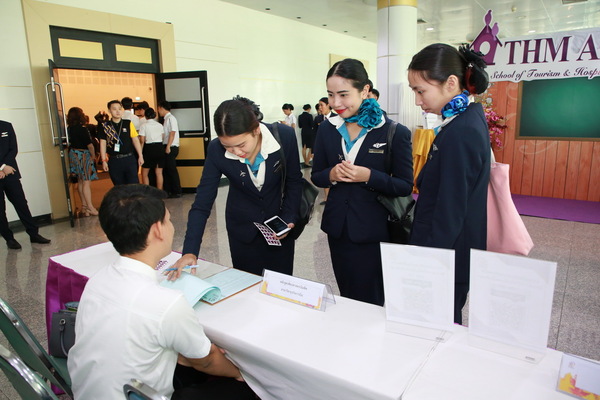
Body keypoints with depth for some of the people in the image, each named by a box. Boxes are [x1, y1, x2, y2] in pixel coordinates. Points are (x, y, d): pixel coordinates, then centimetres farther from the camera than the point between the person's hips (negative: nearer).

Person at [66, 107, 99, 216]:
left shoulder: (69, 129, 5)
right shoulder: (82, 129, -17)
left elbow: (70, 143, 10)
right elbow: (89, 145, -17)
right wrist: (93, 156, -2)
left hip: (73, 154, 8)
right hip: (83, 155, -8)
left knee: (80, 181, 14)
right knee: (86, 182, -7)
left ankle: (84, 205, 22)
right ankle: (90, 207, -6)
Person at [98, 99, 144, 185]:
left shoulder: (128, 123, 3)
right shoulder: (105, 126, 3)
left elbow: (135, 140, 5)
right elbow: (103, 143, 4)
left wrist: (140, 156, 3)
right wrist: (104, 160, 0)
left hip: (129, 159, -1)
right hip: (114, 161, 1)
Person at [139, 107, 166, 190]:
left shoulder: (144, 126, -5)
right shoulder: (160, 125, 7)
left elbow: (142, 141, -7)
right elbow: (163, 138, 6)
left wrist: (140, 152, -1)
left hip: (149, 149, -4)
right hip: (160, 148, 4)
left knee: (144, 173, 8)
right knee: (159, 173, 6)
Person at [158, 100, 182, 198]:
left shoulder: (171, 118, -11)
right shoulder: (166, 119, 16)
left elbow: (172, 133, -18)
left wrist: (168, 147, -20)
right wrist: (166, 147, 13)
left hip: (171, 147, -9)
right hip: (167, 147, 9)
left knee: (171, 169, -5)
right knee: (166, 169, 12)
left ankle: (177, 192, 2)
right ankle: (167, 191, 20)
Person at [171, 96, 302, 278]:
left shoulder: (285, 136, -23)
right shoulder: (216, 150, -21)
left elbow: (294, 181, -6)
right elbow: (202, 203, -18)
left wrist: (289, 219, -16)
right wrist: (190, 252, -26)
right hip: (242, 227, 0)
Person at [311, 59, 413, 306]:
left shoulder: (395, 133, -10)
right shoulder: (326, 129, 3)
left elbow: (405, 186, -9)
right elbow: (316, 176, 9)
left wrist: (369, 176, -24)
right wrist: (332, 175, -13)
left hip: (373, 233, -4)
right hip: (337, 228, 4)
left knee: (369, 303, 9)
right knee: (345, 298, 19)